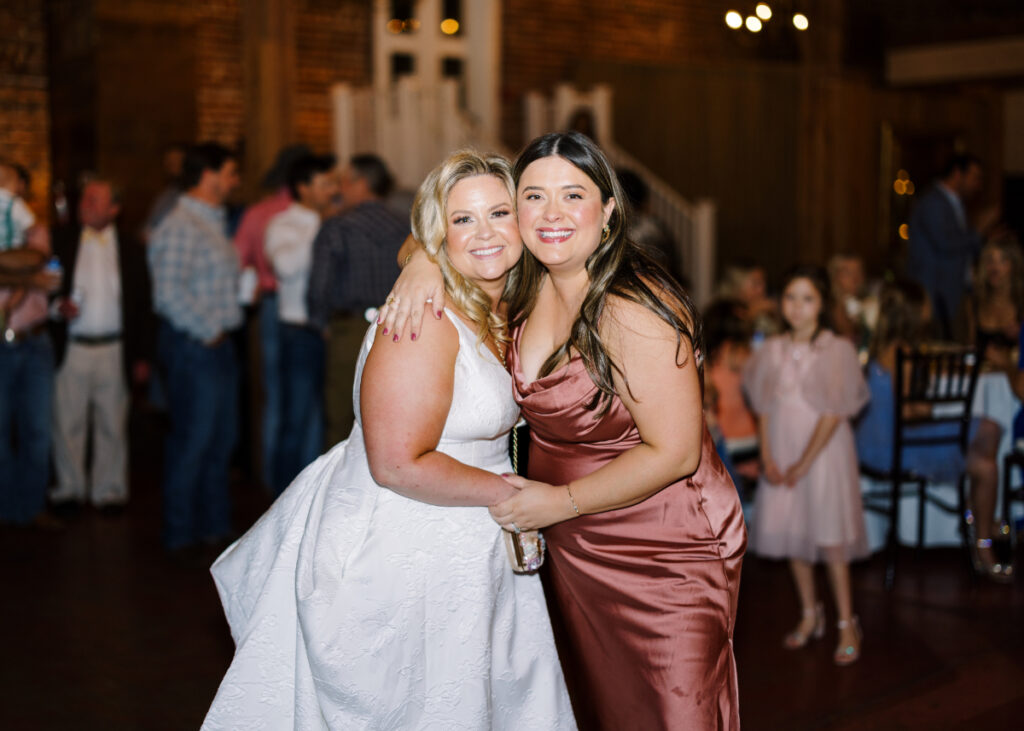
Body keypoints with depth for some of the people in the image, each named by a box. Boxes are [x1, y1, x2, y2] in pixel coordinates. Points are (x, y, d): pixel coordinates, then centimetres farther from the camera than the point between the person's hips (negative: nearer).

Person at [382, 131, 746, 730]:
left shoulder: (633, 310, -24)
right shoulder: (530, 285, -3)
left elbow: (674, 453, -23)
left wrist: (562, 501, -16)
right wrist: (425, 264, -11)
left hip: (667, 560, -7)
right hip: (574, 555, 7)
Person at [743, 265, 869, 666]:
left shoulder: (837, 350, -9)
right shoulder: (772, 350, 4)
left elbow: (834, 413, -12)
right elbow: (764, 408, 5)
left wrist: (805, 463, -13)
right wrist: (767, 457, -5)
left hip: (824, 452, -4)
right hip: (782, 454, 5)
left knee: (830, 539, -4)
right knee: (791, 535, 10)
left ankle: (846, 625, 7)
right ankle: (810, 614, 26)